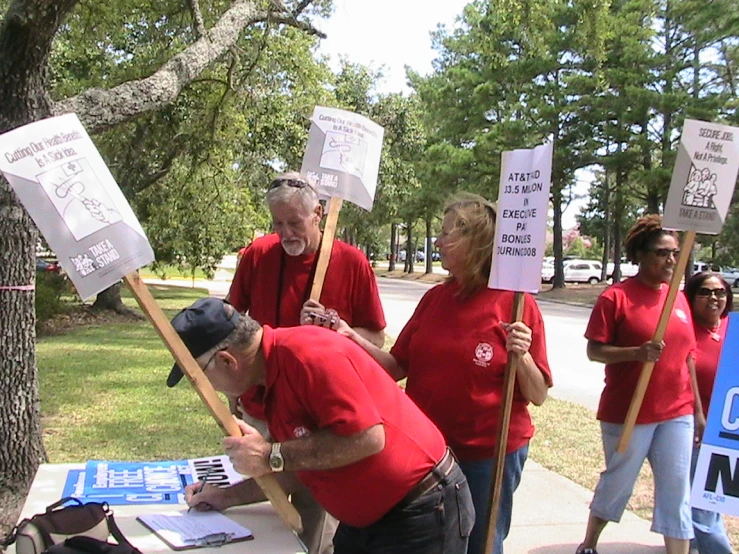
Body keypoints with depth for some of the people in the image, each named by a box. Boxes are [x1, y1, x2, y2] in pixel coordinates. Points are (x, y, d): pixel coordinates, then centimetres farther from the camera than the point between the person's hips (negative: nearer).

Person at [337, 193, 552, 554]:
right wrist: (354, 339, -7)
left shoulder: (516, 304, -12)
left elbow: (538, 396, -10)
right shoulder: (435, 298, 3)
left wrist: (521, 356, -27)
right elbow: (398, 367, 6)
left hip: (489, 454, -5)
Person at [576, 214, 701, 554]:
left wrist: (697, 408, 13)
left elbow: (687, 357, 13)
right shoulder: (616, 297, -10)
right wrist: (637, 352, -27)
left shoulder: (679, 299, 8)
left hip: (676, 414, 5)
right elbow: (594, 351, -11)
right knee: (617, 484, 11)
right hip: (627, 413, -4)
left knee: (677, 492, 7)